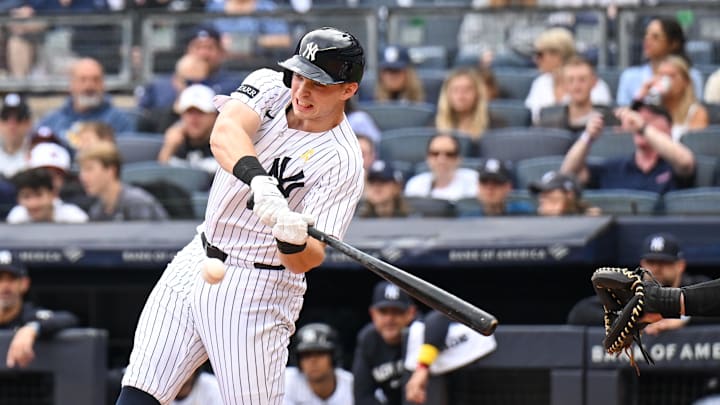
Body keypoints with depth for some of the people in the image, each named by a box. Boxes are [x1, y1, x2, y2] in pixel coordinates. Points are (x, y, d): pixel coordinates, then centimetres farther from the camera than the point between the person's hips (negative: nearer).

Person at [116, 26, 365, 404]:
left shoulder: (341, 162, -17)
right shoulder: (269, 87, -3)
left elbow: (308, 260, -22)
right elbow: (224, 133, -25)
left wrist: (294, 241, -45)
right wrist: (259, 179, -44)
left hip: (257, 289, -5)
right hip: (196, 261, 5)